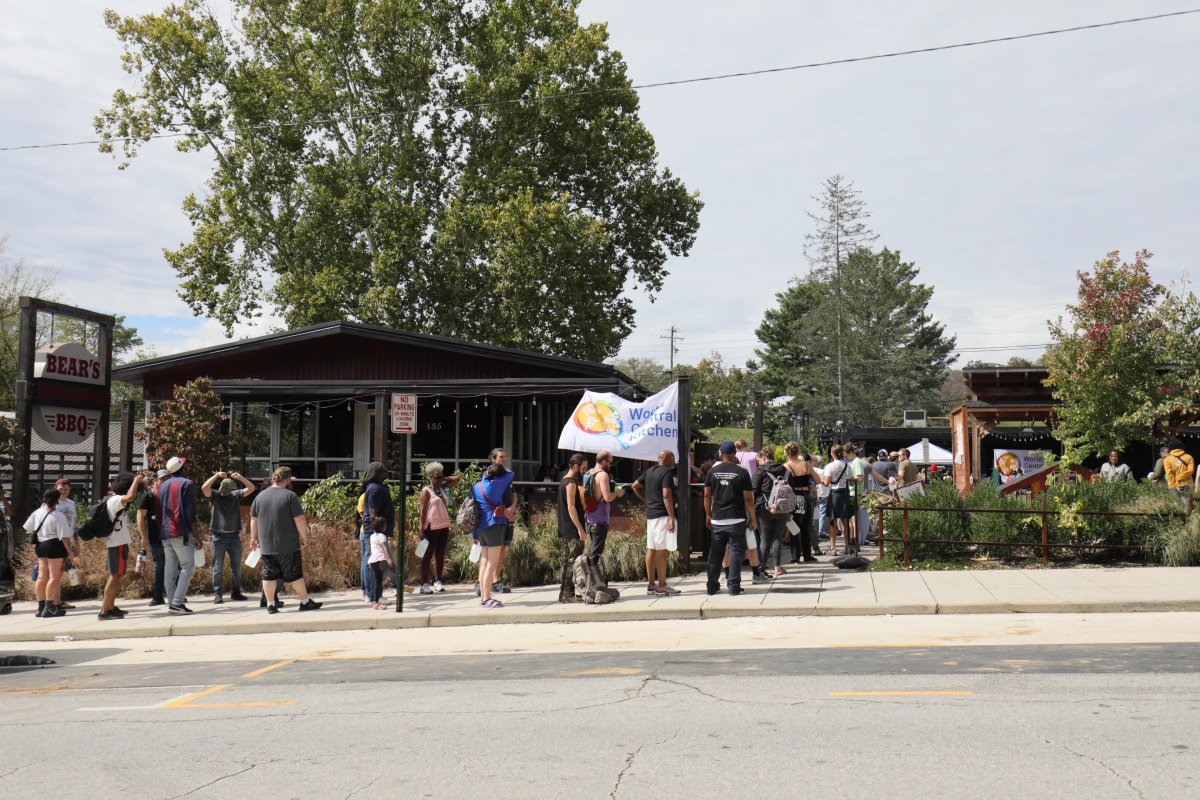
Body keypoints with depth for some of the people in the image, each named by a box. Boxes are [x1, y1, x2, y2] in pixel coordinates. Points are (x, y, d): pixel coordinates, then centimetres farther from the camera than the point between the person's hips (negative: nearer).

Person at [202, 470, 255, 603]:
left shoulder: (236, 495, 9)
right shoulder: (214, 496, 2)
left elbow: (251, 488, 0)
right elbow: (204, 488, -17)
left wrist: (240, 477, -10)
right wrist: (217, 475, -14)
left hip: (235, 536, 3)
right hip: (219, 537, -3)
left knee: (237, 567, 9)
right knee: (218, 568, -1)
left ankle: (235, 592, 20)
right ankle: (217, 594, 3)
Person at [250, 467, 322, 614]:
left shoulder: (260, 496, 6)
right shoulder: (290, 495, -9)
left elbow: (253, 520, 13)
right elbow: (299, 519, -12)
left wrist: (254, 538, 22)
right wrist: (304, 537, -3)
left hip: (266, 545, 4)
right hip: (288, 545, -4)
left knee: (270, 575, 8)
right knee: (295, 574, 4)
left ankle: (270, 605, 9)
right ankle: (305, 602, 11)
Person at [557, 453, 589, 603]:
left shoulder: (564, 481, 17)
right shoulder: (571, 483, -14)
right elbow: (571, 507, -20)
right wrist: (580, 529, -22)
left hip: (566, 530, 10)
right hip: (573, 530, -10)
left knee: (567, 561, 12)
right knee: (574, 561, -9)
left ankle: (564, 593, 16)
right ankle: (569, 594, -8)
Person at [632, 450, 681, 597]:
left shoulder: (649, 471, 15)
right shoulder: (667, 472, -11)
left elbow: (635, 486, 22)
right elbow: (666, 495, -20)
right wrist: (672, 518, -20)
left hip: (650, 514, 9)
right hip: (662, 515, -9)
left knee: (651, 549, 10)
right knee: (661, 550, -8)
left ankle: (650, 584, 14)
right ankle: (662, 587, -7)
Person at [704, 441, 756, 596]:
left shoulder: (712, 471, 3)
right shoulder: (742, 472, -6)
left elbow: (707, 496, 6)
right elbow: (748, 499, -7)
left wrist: (708, 515, 18)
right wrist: (753, 519, 3)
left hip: (717, 519, 3)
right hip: (736, 519, -3)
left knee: (715, 552, 9)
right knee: (736, 551, 2)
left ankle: (712, 586, 13)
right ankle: (734, 587, 0)